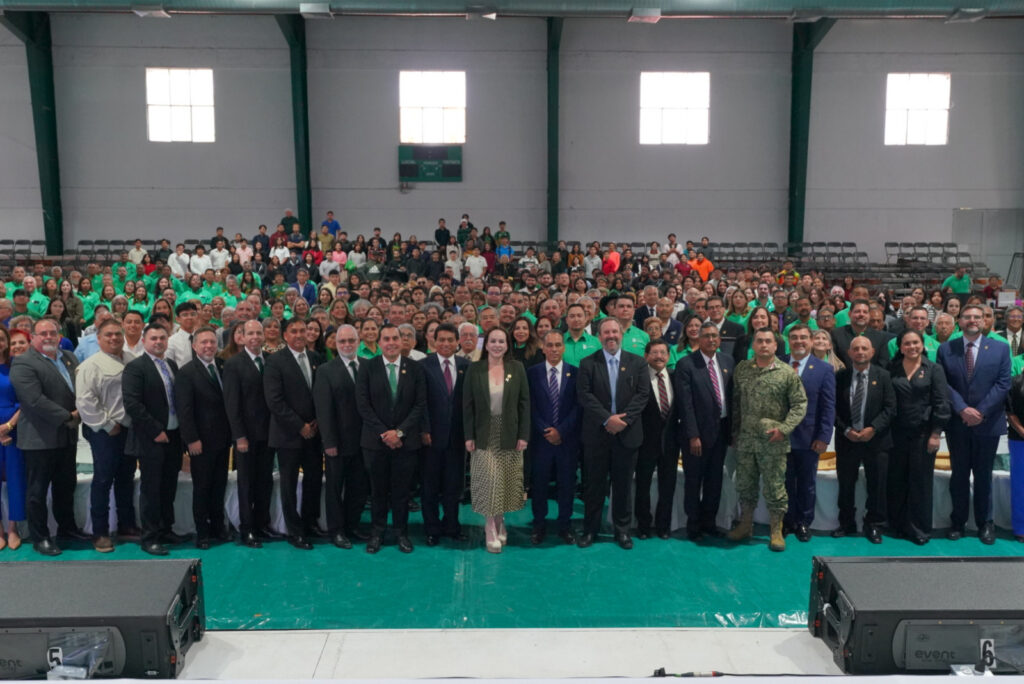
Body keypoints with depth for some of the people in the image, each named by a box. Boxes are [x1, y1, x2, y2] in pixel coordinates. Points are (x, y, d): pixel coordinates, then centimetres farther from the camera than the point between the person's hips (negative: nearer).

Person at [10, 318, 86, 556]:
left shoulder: (69, 358, 11)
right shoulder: (23, 364, -12)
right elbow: (36, 400, -22)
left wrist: (80, 412, -4)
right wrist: (67, 417, -18)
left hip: (67, 436, 7)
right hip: (40, 438, -7)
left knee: (66, 485, 18)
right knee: (38, 490, 5)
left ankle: (67, 526, 33)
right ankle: (40, 537, 16)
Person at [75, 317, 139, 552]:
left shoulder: (132, 360, 7)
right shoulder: (91, 365, -10)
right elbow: (85, 401, -15)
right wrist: (108, 425, -14)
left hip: (129, 428, 6)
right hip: (105, 432, -5)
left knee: (126, 478, 15)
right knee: (103, 480, 2)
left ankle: (127, 526, 27)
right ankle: (100, 533, 12)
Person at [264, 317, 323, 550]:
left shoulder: (315, 358, 7)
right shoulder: (275, 361, -8)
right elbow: (274, 401, -14)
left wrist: (317, 422, -3)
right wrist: (300, 426, -14)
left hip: (313, 431, 5)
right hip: (289, 433, -4)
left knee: (315, 478, 11)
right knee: (290, 483, 6)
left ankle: (310, 521, 29)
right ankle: (295, 531, 17)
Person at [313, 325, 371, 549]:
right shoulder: (326, 371, -5)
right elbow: (323, 410, -8)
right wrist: (329, 442, -13)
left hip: (363, 439, 3)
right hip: (338, 442, -3)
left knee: (359, 487, 11)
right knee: (335, 487, 9)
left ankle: (352, 526, 26)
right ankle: (336, 531, 22)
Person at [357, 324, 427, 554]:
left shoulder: (415, 368, 2)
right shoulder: (368, 367, 0)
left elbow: (420, 405, -2)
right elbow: (363, 404, -5)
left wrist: (399, 431, -11)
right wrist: (383, 433, -11)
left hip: (405, 439, 0)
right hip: (375, 439, 0)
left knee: (402, 489, 7)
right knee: (378, 489, 8)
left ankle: (402, 532, 21)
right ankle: (377, 532, 21)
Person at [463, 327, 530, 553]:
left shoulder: (517, 368, 1)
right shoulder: (475, 369, -1)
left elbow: (524, 403, 0)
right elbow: (468, 404, -1)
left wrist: (524, 434, -6)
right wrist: (469, 436, -6)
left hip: (510, 435, 1)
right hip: (484, 435, -1)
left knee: (505, 481, 7)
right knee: (489, 480, -3)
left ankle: (499, 522, 23)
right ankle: (492, 529, 7)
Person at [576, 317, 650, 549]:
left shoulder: (638, 363, 6)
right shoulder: (588, 363, 2)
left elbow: (643, 394, -2)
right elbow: (584, 395, -7)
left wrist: (624, 419, -13)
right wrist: (607, 419, -16)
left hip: (627, 433, 1)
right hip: (596, 434, -1)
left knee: (623, 485, 9)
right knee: (594, 484, 6)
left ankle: (622, 529, 22)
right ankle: (590, 529, 19)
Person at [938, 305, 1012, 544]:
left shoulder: (1000, 349, 1)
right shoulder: (946, 350, 1)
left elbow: (1003, 384, -5)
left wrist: (981, 411, -14)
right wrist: (963, 409, -15)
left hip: (987, 423, 0)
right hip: (957, 424, 0)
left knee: (983, 475, 10)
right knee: (959, 474, 9)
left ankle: (985, 523, 22)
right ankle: (958, 521, 20)